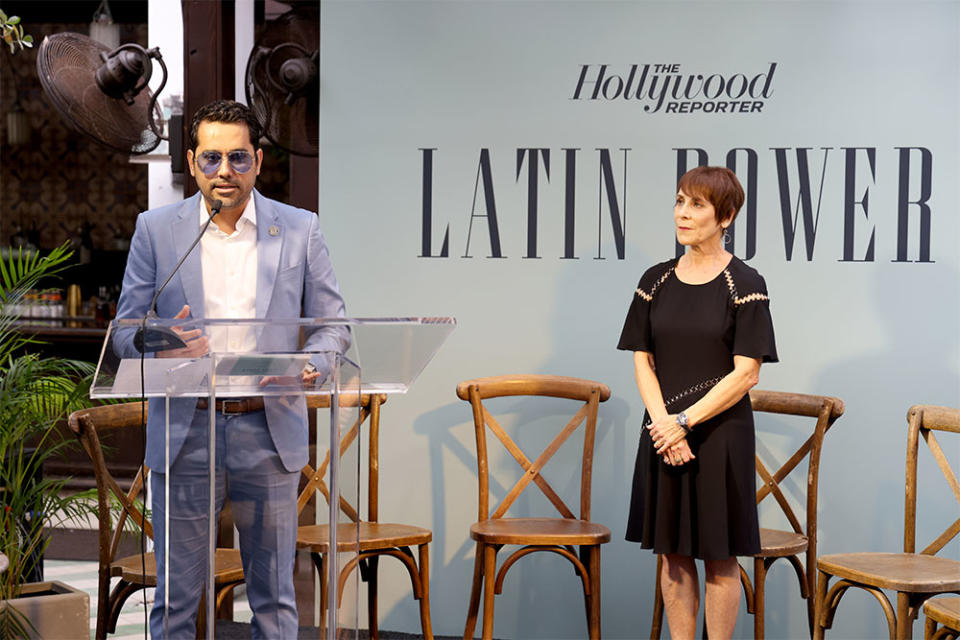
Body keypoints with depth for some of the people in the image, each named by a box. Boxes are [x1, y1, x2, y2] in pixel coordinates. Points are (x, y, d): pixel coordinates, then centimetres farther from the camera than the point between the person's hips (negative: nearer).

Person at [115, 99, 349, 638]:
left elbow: (333, 327, 6)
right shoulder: (155, 229, 4)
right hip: (185, 431, 0)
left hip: (269, 431, 1)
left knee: (275, 596, 8)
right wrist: (159, 346, -18)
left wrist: (310, 365, -16)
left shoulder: (300, 230, 5)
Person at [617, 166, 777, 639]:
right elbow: (642, 361, 6)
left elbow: (746, 374, -11)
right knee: (673, 554, 9)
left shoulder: (744, 285, -6)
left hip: (720, 433, -4)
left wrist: (684, 422, -15)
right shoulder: (657, 281, 7)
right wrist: (663, 424, -9)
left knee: (719, 556, 2)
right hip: (663, 433, 4)